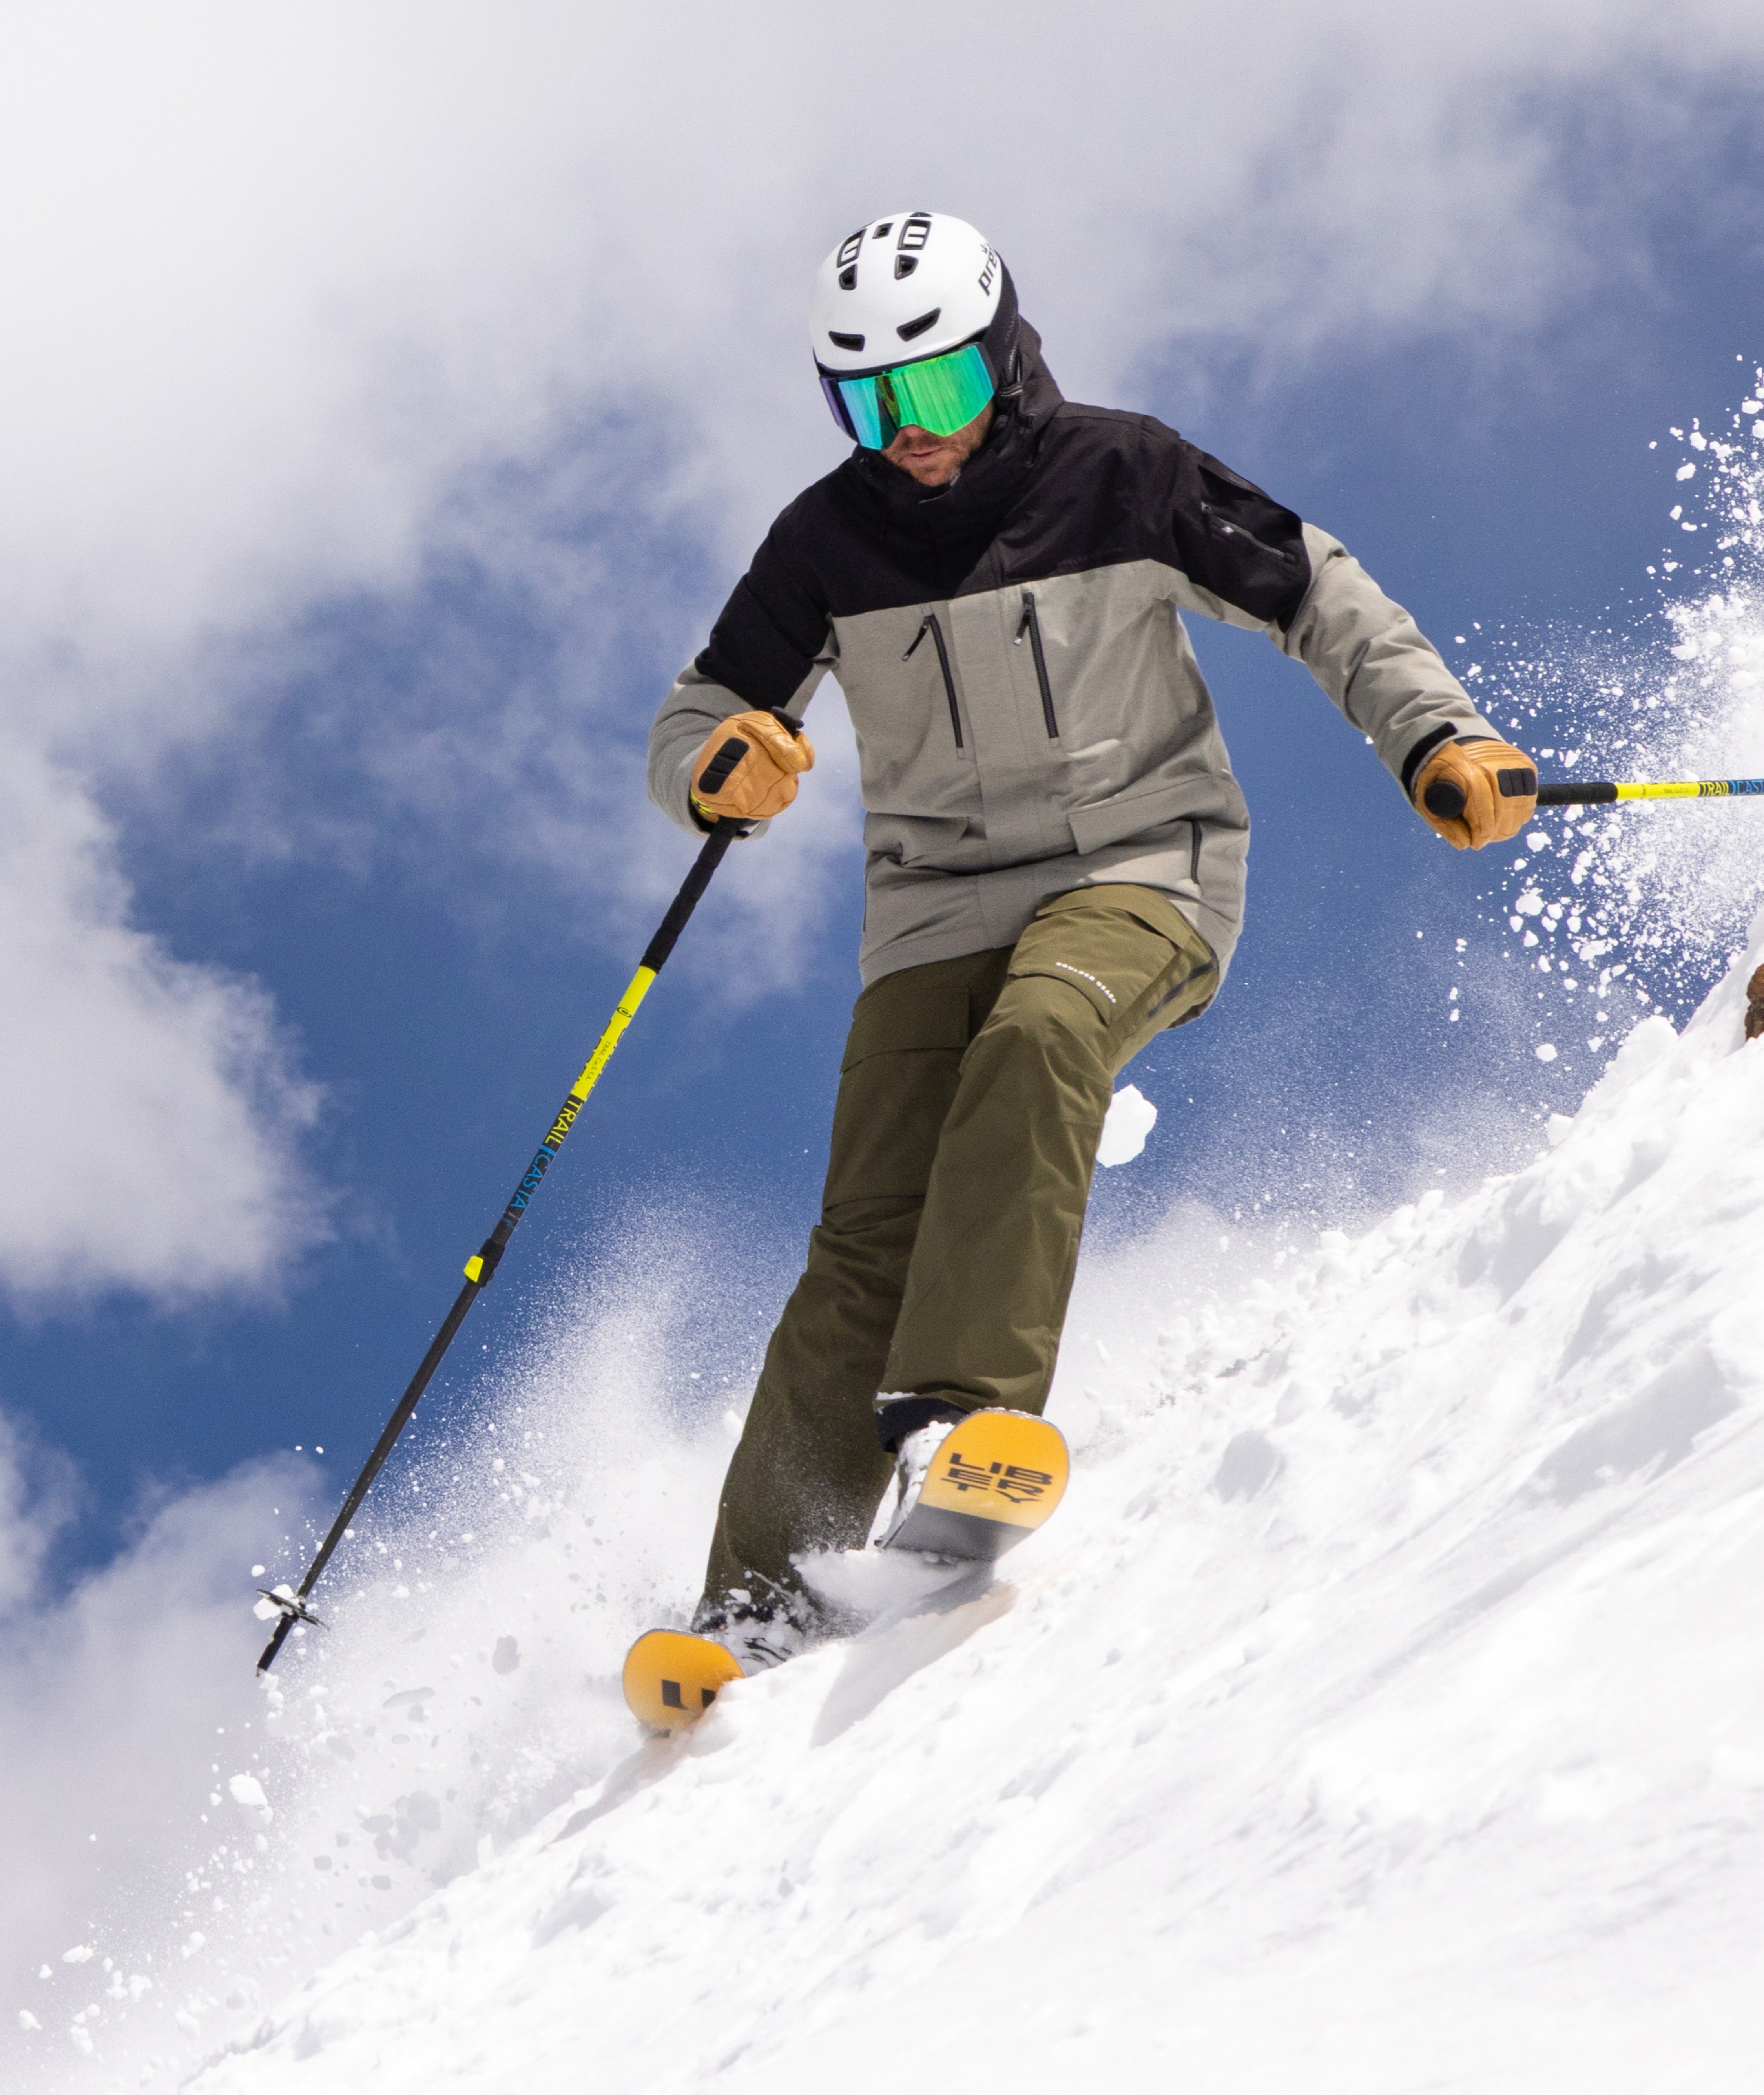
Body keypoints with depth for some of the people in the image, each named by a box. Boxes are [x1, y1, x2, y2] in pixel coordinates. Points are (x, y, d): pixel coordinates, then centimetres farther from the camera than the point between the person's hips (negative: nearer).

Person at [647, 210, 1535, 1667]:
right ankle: (767, 1587, -14)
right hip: (940, 904, 2)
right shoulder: (829, 542, 2)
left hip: (1141, 867, -2)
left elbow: (1319, 599, 5)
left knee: (1038, 1037, -36)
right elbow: (691, 733, 6)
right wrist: (722, 768, -18)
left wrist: (1434, 733, -8)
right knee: (874, 1230, -15)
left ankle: (962, 1409, -44)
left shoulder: (1124, 477, -3)